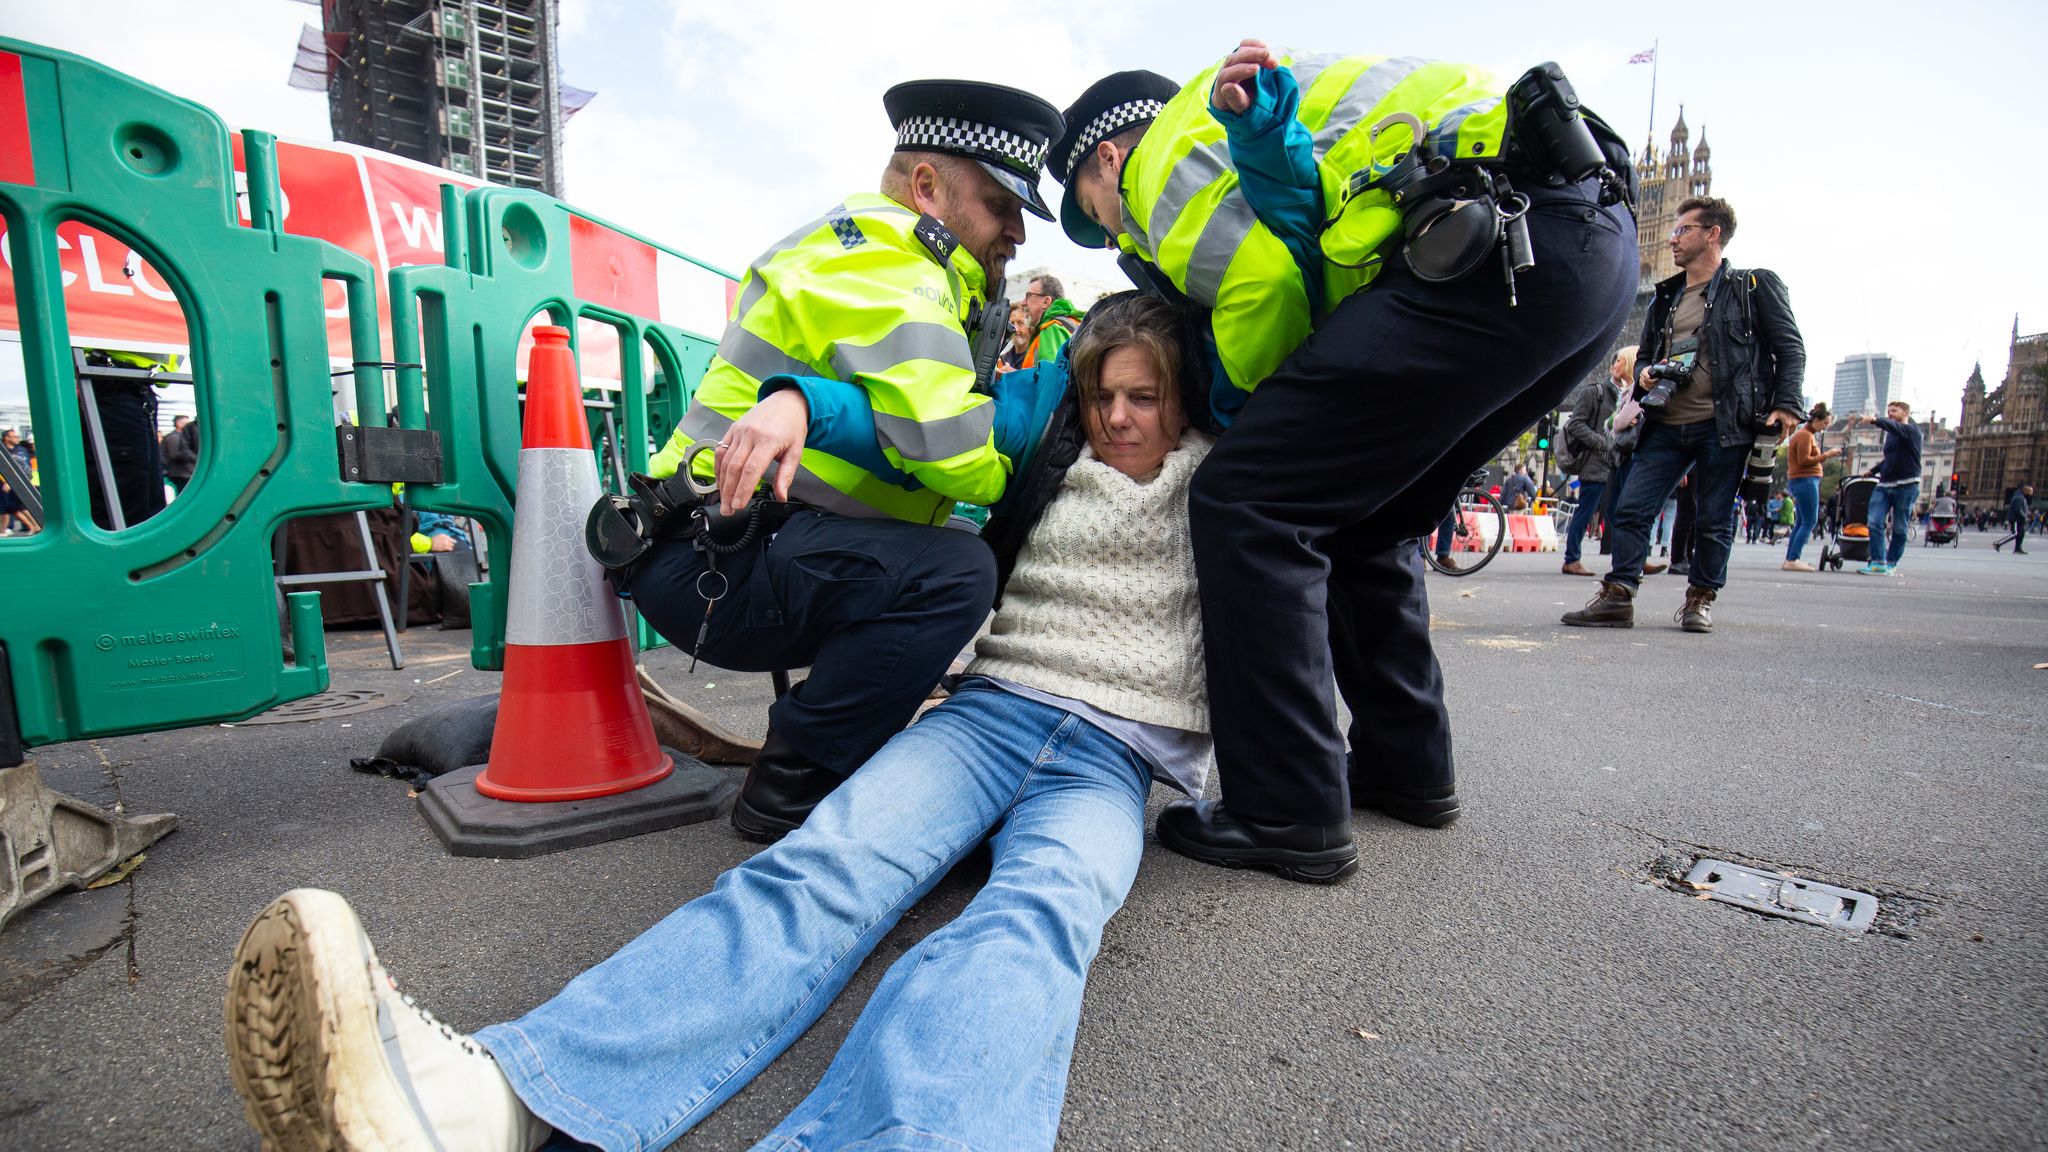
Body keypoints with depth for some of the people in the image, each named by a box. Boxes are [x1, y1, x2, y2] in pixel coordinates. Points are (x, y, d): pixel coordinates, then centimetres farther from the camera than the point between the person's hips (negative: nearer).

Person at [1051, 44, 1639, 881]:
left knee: (1247, 501, -10)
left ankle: (1288, 817, -6)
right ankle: (1406, 767, 25)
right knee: (1363, 521, 18)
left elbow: (1265, 290, -11)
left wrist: (1234, 404, 5)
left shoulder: (1166, 146, 6)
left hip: (1507, 241, -10)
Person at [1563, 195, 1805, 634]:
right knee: (1631, 510, -5)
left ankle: (1701, 598, 16)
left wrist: (1787, 404, -9)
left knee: (1713, 521, 3)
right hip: (1666, 425, 4)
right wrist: (1644, 375, 2)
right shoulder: (1665, 298, 19)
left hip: (1723, 426, -4)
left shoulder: (1755, 286, 5)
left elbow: (1790, 347, 3)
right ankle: (1617, 596, -2)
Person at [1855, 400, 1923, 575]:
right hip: (1884, 485, 6)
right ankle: (1878, 563, -13)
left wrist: (1875, 420, -40)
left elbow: (1895, 427, -24)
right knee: (1874, 523, -10)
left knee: (1899, 528, 2)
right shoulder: (1891, 434, 19)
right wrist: (1873, 471, 23)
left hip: (1906, 486, -6)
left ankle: (1891, 563, 9)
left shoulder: (1911, 430, -2)